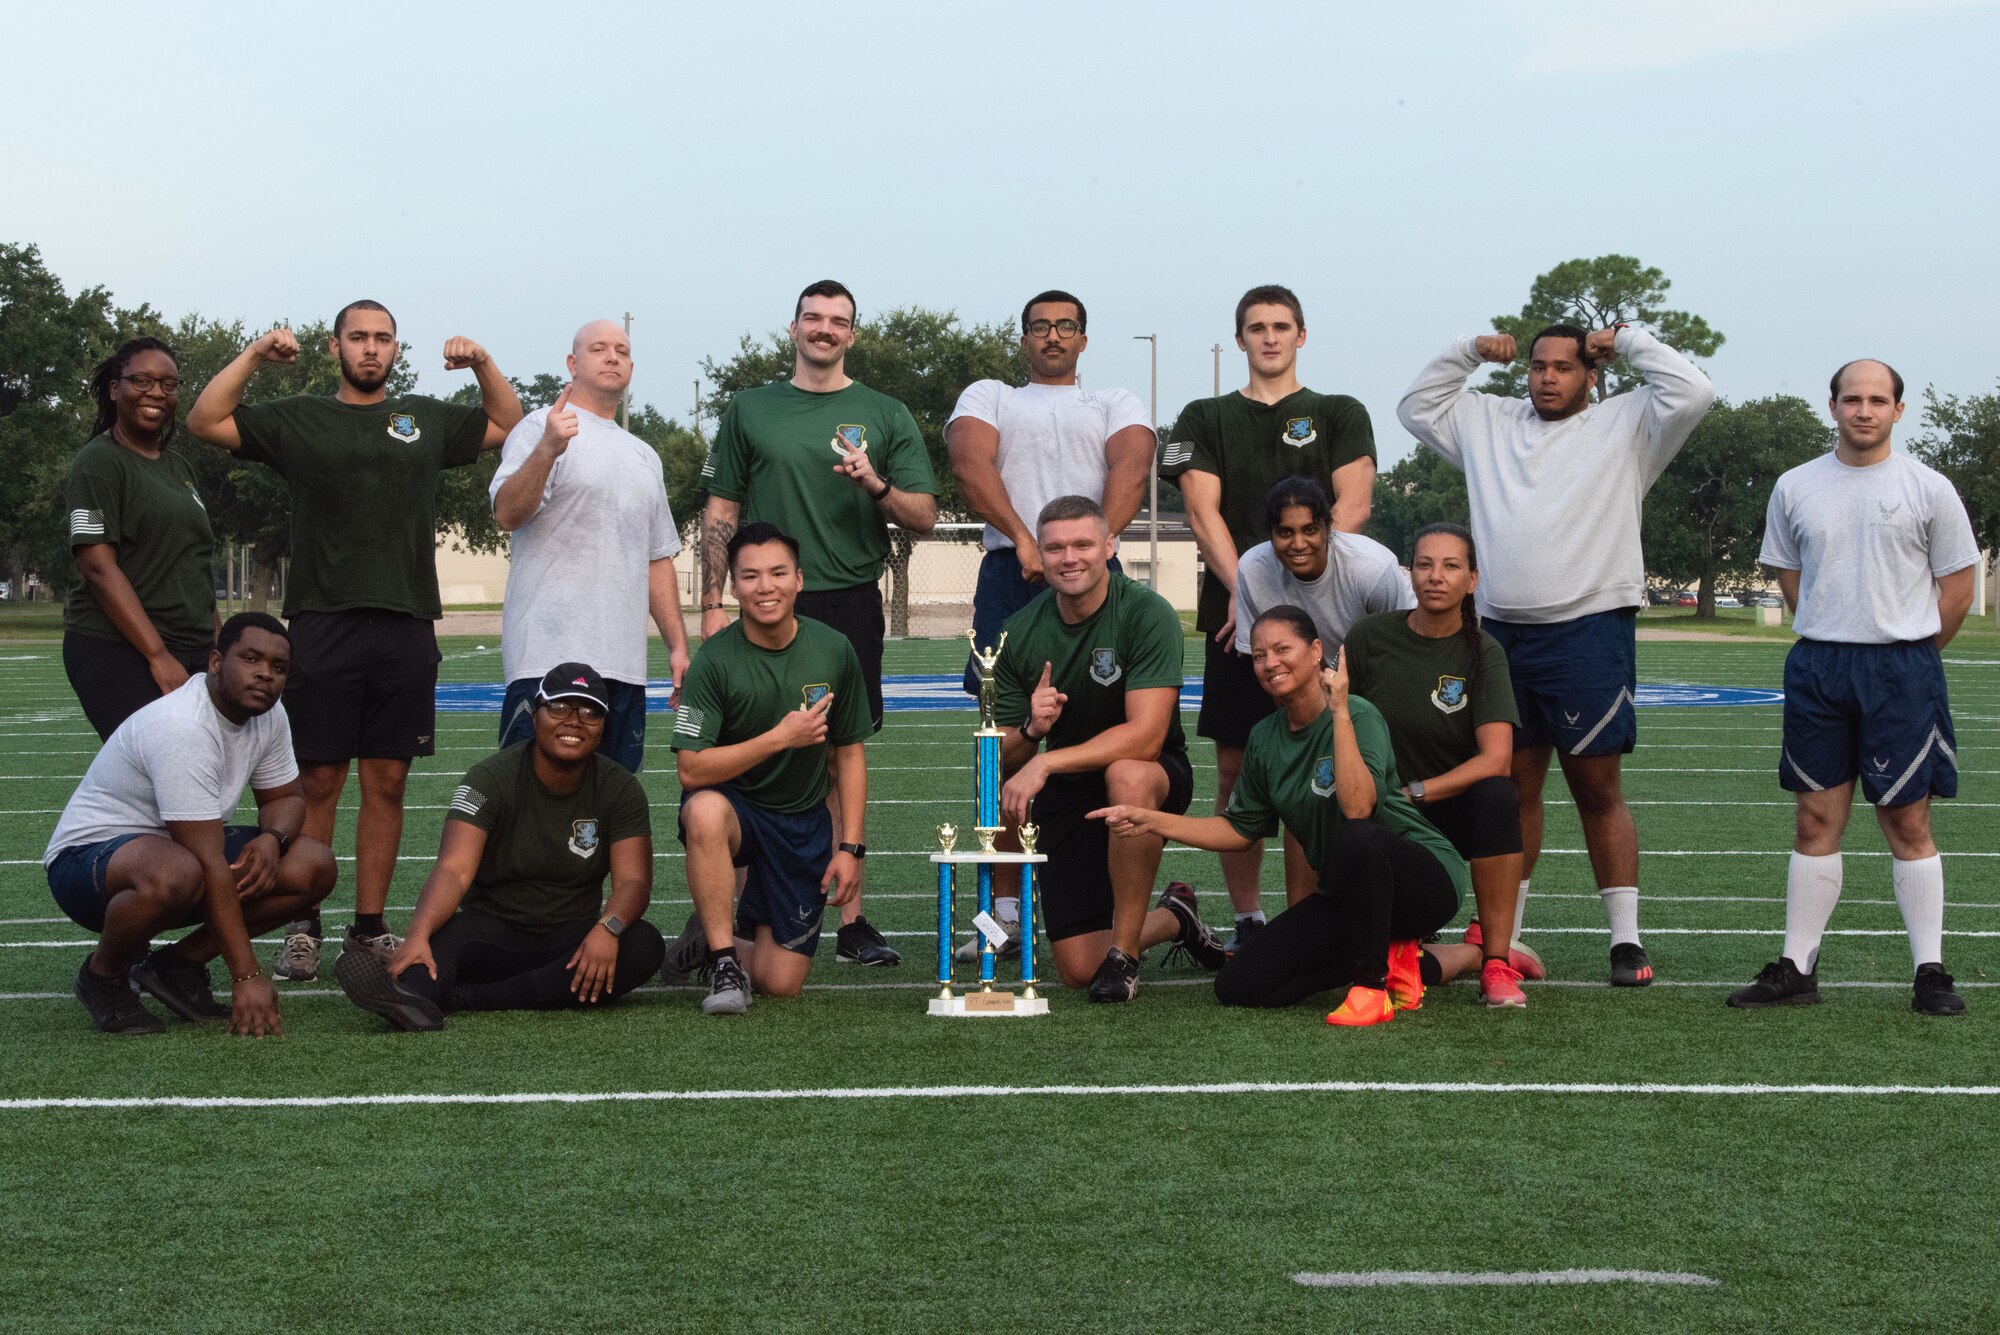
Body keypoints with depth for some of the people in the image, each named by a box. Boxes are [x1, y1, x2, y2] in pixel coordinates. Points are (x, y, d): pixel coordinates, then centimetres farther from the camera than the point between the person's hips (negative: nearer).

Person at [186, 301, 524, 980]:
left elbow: (512, 426, 24)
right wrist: (254, 354, -4)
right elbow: (205, 421, 3)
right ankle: (303, 930, 6)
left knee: (386, 783, 5)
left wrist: (481, 362, 10)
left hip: (407, 627, 2)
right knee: (317, 780, -1)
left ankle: (369, 927, 12)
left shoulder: (427, 418, 16)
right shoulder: (299, 419, 9)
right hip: (322, 624, -2)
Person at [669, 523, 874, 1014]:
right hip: (732, 805, -2)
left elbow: (849, 755, 4)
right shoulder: (715, 659, -15)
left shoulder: (834, 651, -5)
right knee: (706, 812, -41)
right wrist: (780, 737, -26)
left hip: (802, 822, 2)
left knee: (781, 983, -5)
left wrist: (851, 847, -2)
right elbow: (692, 770, -20)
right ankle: (724, 962, -23)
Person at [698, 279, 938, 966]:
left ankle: (849, 917, 4)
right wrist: (712, 603, 2)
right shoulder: (751, 409, 11)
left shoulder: (884, 415, 10)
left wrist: (875, 485, -14)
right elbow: (721, 510, 11)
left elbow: (925, 518, 6)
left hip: (850, 606, 0)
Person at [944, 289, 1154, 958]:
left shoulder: (1115, 402, 21)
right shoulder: (988, 396, 21)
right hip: (1010, 573, 0)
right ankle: (1004, 911, 0)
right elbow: (971, 462, 1)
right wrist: (1023, 539, -15)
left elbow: (1131, 467, 2)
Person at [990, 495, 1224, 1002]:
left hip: (1155, 776, -4)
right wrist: (1031, 729, -26)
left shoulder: (1147, 613, -19)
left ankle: (1125, 951, -24)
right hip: (1067, 796, 4)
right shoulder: (1020, 632, -6)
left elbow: (1146, 736, -28)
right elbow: (1004, 759, -2)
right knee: (1079, 970, -7)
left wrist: (1045, 762, -35)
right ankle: (1174, 918, 27)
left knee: (1127, 774, -42)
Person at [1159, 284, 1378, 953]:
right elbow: (1204, 515, 4)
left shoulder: (1340, 415, 11)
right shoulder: (1206, 419, 15)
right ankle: (1247, 920, 7)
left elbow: (1352, 508, -1)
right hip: (1234, 613, 2)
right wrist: (1245, 592, -11)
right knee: (1236, 770, 1)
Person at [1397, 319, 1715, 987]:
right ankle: (1501, 936, 16)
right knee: (1514, 786, 10)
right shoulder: (1489, 422, 17)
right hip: (1501, 632, 4)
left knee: (1597, 788, -2)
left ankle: (1626, 938, 4)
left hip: (1589, 631, -4)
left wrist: (1628, 340, -1)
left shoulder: (1625, 425, 4)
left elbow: (1692, 393, -10)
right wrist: (1468, 352, 16)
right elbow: (1416, 406, 27)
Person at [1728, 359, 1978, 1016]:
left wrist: (1906, 654, 7)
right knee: (1816, 820, 5)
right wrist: (1832, 643, 12)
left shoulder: (1928, 488, 0)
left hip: (1902, 670, -2)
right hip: (1817, 667, 2)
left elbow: (1958, 586, 5)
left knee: (1908, 823, -1)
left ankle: (1930, 972, 4)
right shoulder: (1795, 488, 7)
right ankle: (1796, 969, 8)